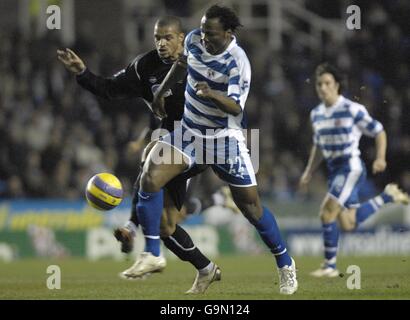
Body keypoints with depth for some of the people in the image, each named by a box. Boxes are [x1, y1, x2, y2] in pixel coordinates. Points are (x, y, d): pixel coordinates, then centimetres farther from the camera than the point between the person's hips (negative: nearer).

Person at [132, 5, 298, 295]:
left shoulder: (237, 62, -24)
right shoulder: (194, 40, -6)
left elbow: (235, 107, -32)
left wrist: (213, 95, -51)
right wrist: (161, 92, 23)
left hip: (225, 138, -5)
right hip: (189, 131, 5)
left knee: (251, 206, 0)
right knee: (150, 178, -17)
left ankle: (285, 264, 21)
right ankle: (153, 255, -7)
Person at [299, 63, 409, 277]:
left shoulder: (352, 109, -11)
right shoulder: (316, 114, 9)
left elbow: (379, 132, -5)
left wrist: (380, 158, -18)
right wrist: (308, 172, 15)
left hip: (351, 167, -8)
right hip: (334, 169, 8)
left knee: (327, 212, -17)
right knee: (348, 225, 7)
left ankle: (330, 266, -6)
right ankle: (387, 197, 29)